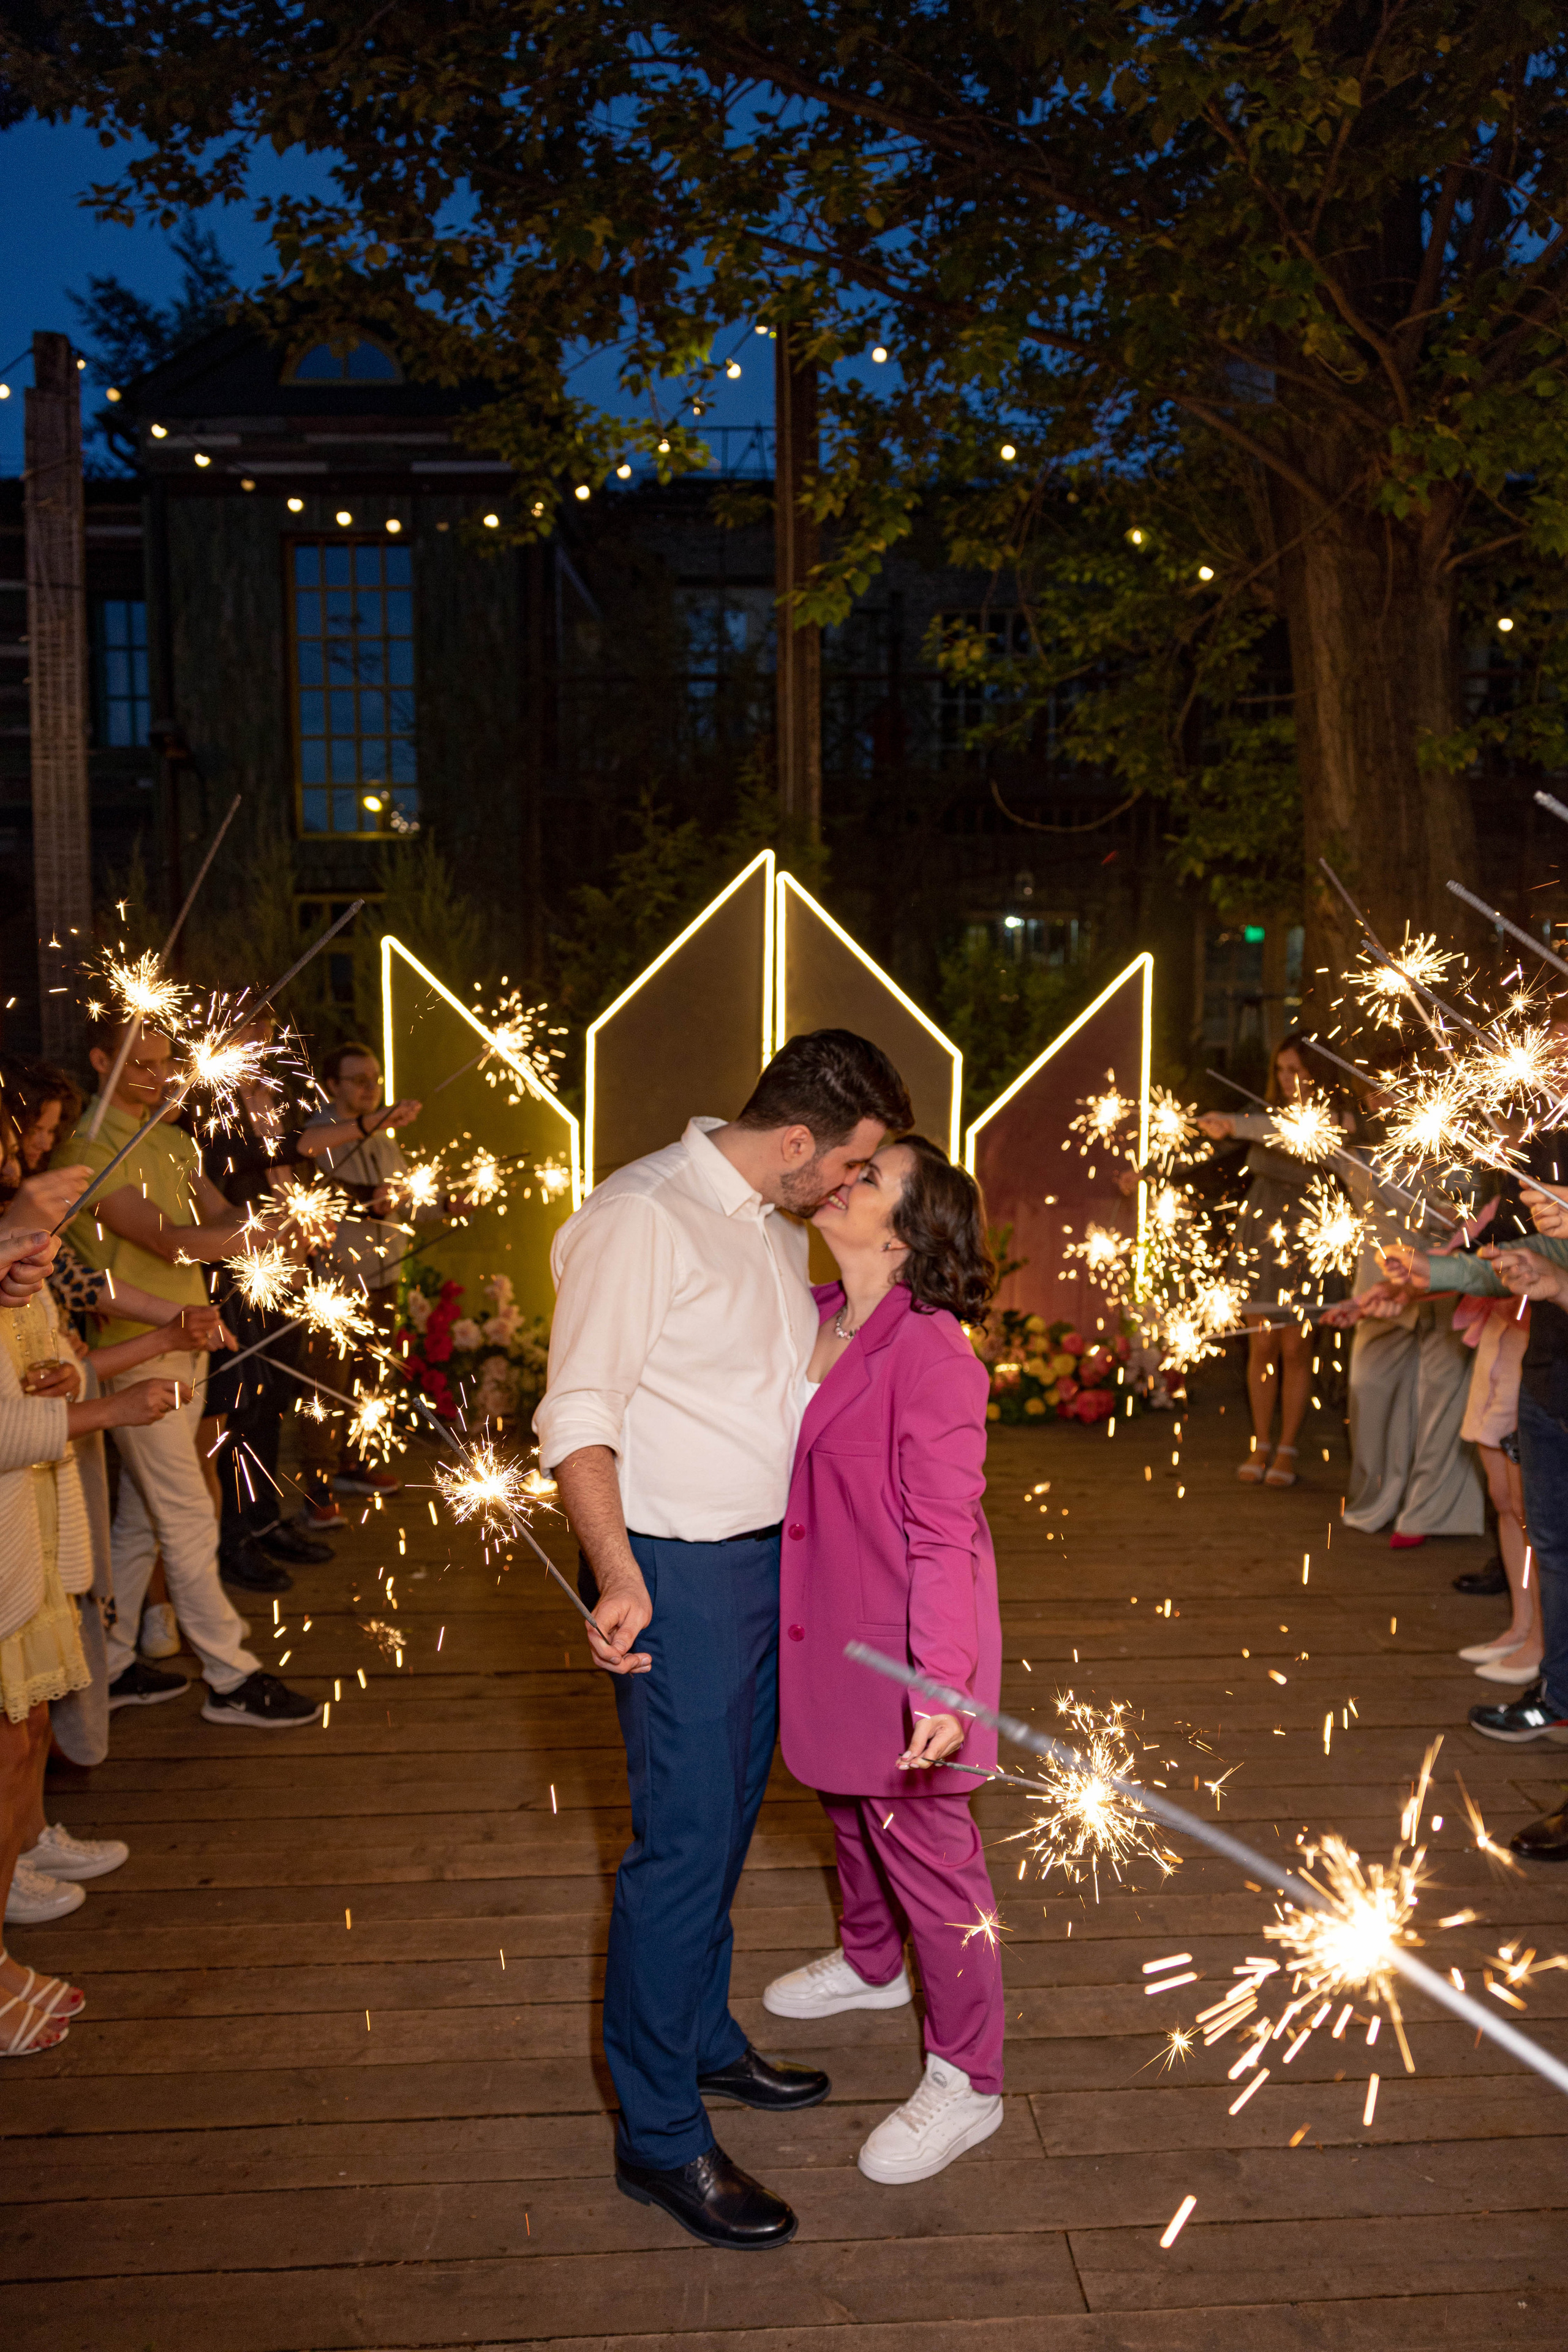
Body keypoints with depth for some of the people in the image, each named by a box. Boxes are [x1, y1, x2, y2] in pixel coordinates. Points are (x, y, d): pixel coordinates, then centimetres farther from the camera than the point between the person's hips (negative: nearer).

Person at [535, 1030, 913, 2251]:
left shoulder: (780, 1224, 9)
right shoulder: (641, 1218, -18)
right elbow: (579, 1416, -21)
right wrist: (619, 1578, -31)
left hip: (770, 1554, 8)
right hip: (676, 1571, -8)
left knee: (728, 1818, 20)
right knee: (683, 1840, -1)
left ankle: (703, 2037, 39)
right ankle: (660, 2137, 15)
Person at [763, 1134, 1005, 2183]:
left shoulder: (932, 1353, -25)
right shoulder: (810, 1319, -1)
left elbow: (945, 1533, -24)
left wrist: (941, 1677, -30)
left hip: (902, 1641, -8)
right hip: (824, 1627, 8)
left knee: (924, 1844, 5)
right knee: (850, 1809, 27)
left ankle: (967, 2084, 23)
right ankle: (870, 1963, 54)